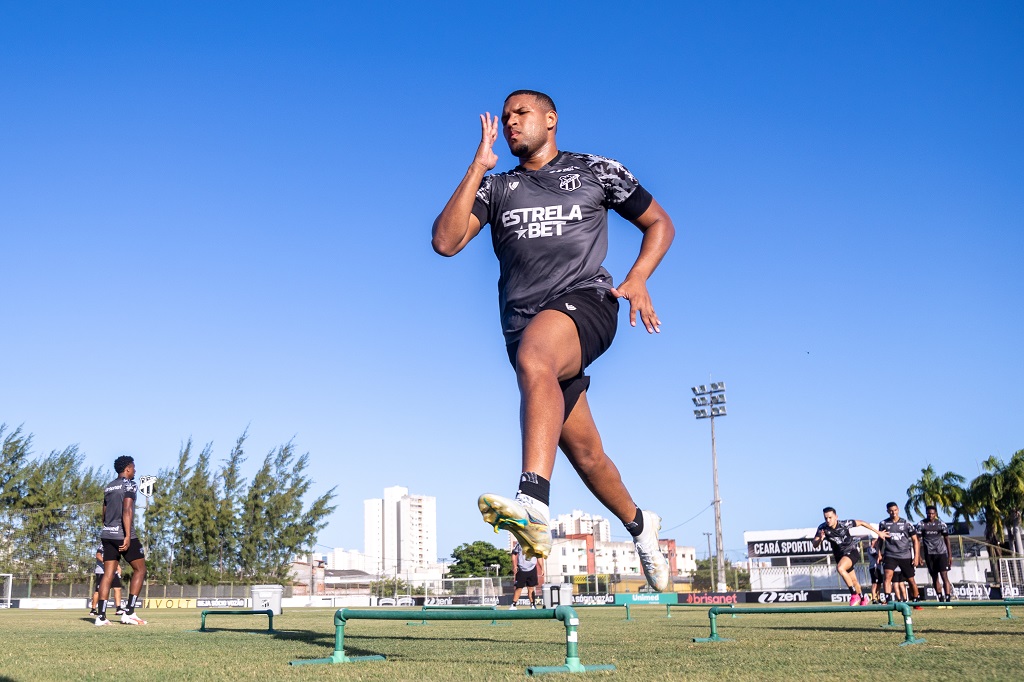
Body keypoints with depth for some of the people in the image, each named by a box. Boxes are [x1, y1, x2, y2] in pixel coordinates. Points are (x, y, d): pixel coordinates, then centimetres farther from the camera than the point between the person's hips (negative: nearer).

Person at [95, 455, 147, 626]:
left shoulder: (108, 487, 18)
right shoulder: (129, 484, -5)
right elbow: (127, 510, -16)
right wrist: (128, 536, -21)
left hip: (107, 535, 7)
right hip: (123, 534, -7)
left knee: (108, 573, 4)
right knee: (140, 569, 3)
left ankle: (101, 616, -4)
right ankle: (129, 613, -5)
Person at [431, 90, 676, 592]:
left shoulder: (598, 171, 13)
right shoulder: (496, 187, 18)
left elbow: (659, 222, 19)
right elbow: (445, 241, 3)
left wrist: (638, 278, 1)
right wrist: (478, 167, 1)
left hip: (585, 301, -4)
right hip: (524, 326, 4)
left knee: (532, 357, -39)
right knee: (583, 452, 9)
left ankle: (534, 503, -53)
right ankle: (638, 524, 36)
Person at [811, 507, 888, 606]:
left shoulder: (845, 524, -23)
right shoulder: (823, 528, -17)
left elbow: (861, 523, -8)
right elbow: (815, 545, -18)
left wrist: (878, 532, 0)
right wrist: (820, 539, -41)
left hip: (852, 551, -4)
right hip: (839, 555, 5)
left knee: (840, 568, -32)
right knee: (853, 581, 16)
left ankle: (854, 595, -20)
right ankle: (863, 599, 43)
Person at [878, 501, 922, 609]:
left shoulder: (906, 523, 0)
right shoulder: (883, 523, 3)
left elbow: (915, 540, 4)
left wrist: (916, 556, -2)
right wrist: (879, 553, 9)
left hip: (905, 556, 0)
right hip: (890, 555, 0)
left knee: (910, 580, 7)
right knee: (888, 576, -21)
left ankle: (917, 601, 24)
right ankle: (888, 600, -25)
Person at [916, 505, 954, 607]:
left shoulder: (941, 524, 2)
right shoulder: (921, 525, 2)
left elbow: (947, 540, 6)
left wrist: (950, 557, 3)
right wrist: (918, 556, -2)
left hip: (941, 553, -1)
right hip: (929, 554, 2)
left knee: (944, 576, -10)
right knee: (935, 578, 6)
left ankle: (948, 601, -12)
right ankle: (941, 601, 13)